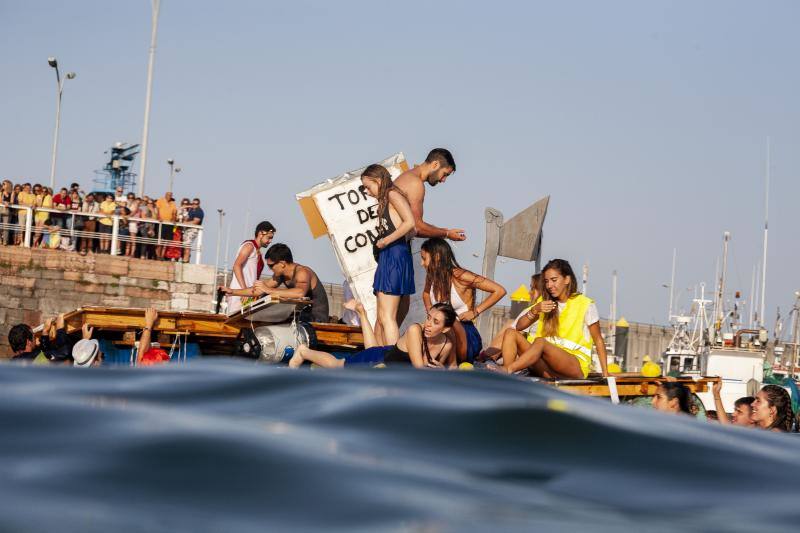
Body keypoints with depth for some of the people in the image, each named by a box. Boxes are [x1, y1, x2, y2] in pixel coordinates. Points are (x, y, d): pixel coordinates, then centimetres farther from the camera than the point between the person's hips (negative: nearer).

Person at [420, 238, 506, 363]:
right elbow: (426, 293, 29)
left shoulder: (460, 276, -15)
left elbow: (499, 291, -14)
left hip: (466, 337, -8)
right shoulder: (431, 277, 3)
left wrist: (475, 312, -12)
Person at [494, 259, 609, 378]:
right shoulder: (544, 302, 16)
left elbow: (598, 340, 5)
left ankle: (505, 370, -50)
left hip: (577, 367, -5)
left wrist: (605, 374, 0)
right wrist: (535, 310, -11)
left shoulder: (586, 304, 2)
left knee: (540, 341, -33)